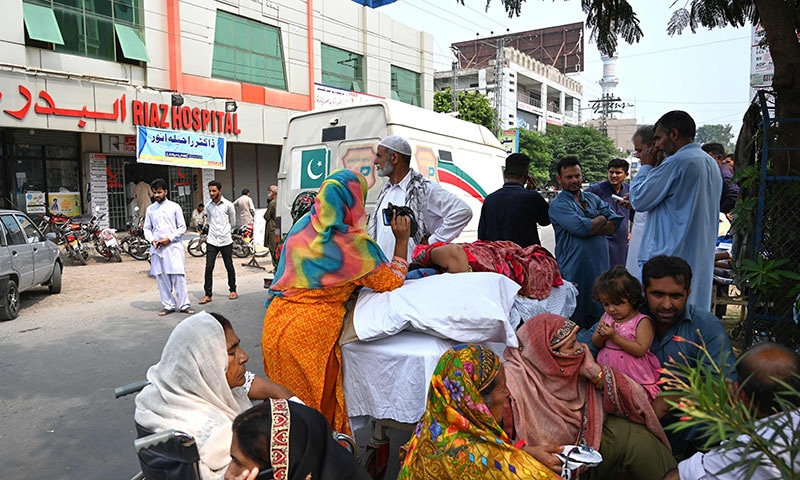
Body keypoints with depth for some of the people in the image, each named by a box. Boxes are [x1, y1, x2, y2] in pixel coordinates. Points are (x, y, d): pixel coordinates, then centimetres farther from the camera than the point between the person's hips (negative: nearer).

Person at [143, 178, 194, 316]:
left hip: (174, 246, -3)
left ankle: (184, 305, 2)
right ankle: (169, 305, 13)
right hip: (157, 248, 3)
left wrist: (169, 239, -11)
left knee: (178, 276, -5)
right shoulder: (150, 209, 10)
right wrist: (152, 240, -6)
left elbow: (182, 227, 0)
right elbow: (147, 228, 13)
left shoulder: (174, 207, 1)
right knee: (162, 278, 5)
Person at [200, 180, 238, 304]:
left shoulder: (228, 205, -5)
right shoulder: (208, 206, 6)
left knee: (229, 267, 8)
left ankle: (233, 290, 24)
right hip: (211, 241, 2)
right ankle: (207, 295, 4)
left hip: (225, 241, -2)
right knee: (209, 268, -2)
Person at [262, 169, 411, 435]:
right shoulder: (354, 244, -13)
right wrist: (402, 241, 4)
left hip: (275, 324, 6)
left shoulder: (303, 226, 4)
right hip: (311, 335, -6)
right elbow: (392, 282, -5)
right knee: (322, 408, 12)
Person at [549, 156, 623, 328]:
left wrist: (589, 227, -11)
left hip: (600, 268, 6)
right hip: (574, 272, -6)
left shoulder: (593, 198, 14)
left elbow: (615, 223, 2)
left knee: (600, 318, 14)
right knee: (575, 322, 3)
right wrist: (601, 219, 0)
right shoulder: (558, 204, -5)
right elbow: (582, 227, -20)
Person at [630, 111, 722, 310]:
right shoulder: (711, 164, 15)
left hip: (670, 255, -9)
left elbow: (639, 200, -9)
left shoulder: (676, 162, -14)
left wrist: (646, 166, 2)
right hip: (701, 260, 9)